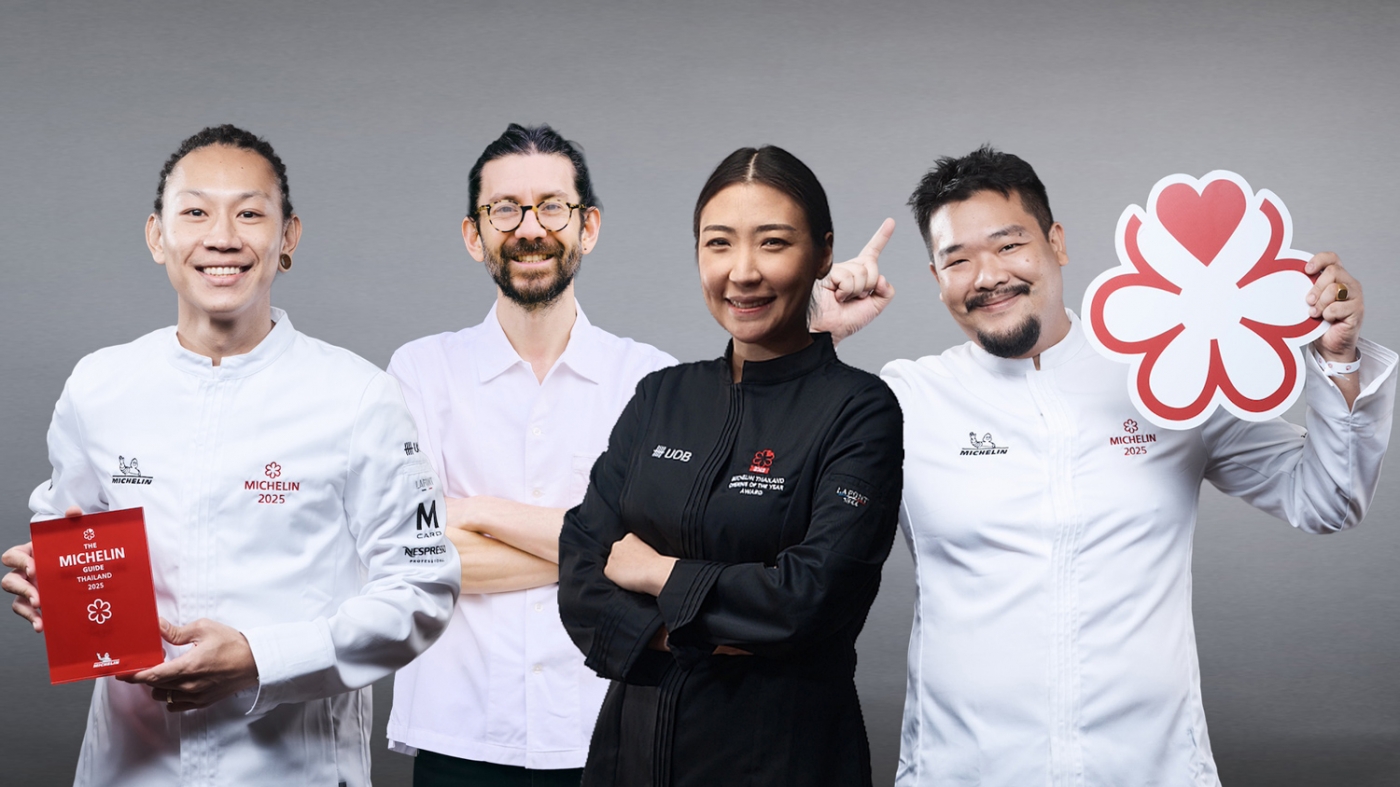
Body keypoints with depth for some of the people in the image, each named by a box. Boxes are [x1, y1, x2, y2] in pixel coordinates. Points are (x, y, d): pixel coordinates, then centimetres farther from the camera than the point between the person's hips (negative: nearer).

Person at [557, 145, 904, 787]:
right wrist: (679, 632, -18)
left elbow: (818, 594, -21)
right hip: (633, 735, 5)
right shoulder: (661, 397, 4)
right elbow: (579, 574, -1)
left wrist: (658, 575, -10)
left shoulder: (858, 410, -10)